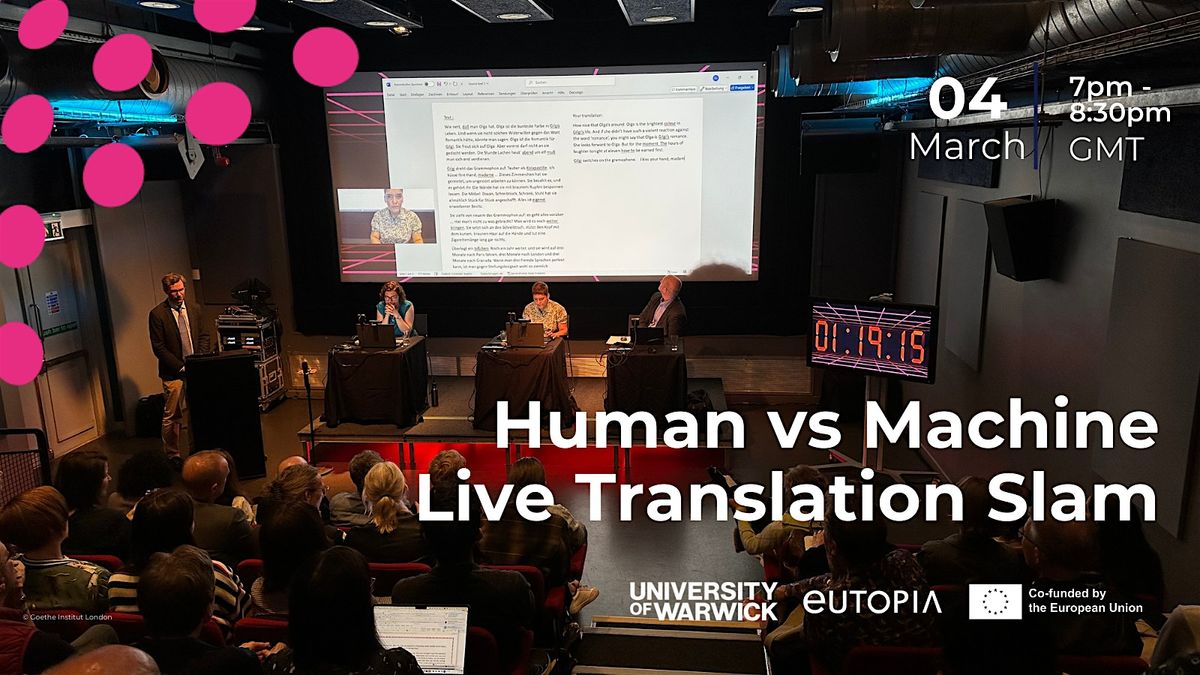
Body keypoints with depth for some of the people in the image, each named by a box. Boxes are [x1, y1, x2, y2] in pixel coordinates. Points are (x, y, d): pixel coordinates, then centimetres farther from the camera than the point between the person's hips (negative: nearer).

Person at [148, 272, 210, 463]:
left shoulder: (195, 310, 8)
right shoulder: (157, 314, -6)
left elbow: (205, 336, 12)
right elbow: (158, 347, -8)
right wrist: (180, 367, -13)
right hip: (173, 374, -4)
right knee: (172, 416, 1)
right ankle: (172, 455, 12)